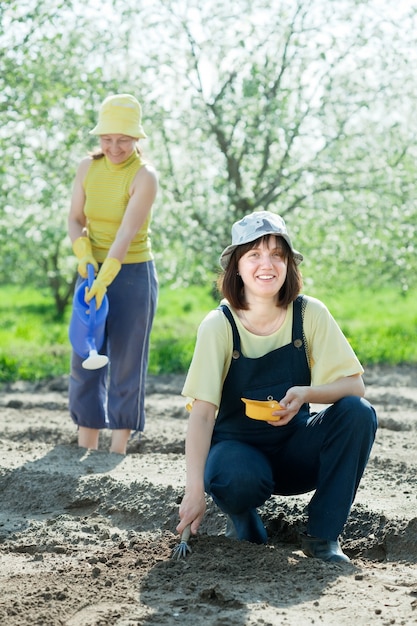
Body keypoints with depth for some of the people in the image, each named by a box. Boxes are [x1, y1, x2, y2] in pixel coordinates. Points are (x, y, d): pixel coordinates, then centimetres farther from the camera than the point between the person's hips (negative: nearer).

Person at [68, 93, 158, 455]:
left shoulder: (144, 175, -14)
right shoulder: (88, 168, 2)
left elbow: (128, 231, -23)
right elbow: (75, 220, 5)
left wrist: (105, 279, -33)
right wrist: (84, 255, -15)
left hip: (133, 275, -5)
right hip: (93, 272, 5)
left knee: (126, 363, 0)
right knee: (85, 357, 6)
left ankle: (119, 448, 6)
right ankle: (86, 445, 13)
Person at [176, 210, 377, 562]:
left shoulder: (310, 314, -8)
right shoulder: (219, 325, -15)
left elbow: (354, 385, -11)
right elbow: (202, 412, -22)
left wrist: (306, 394, -33)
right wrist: (195, 491, -34)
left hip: (296, 452, 3)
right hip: (238, 446, -3)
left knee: (358, 413, -24)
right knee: (236, 479, -37)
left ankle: (324, 535, -13)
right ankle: (242, 519, 2)